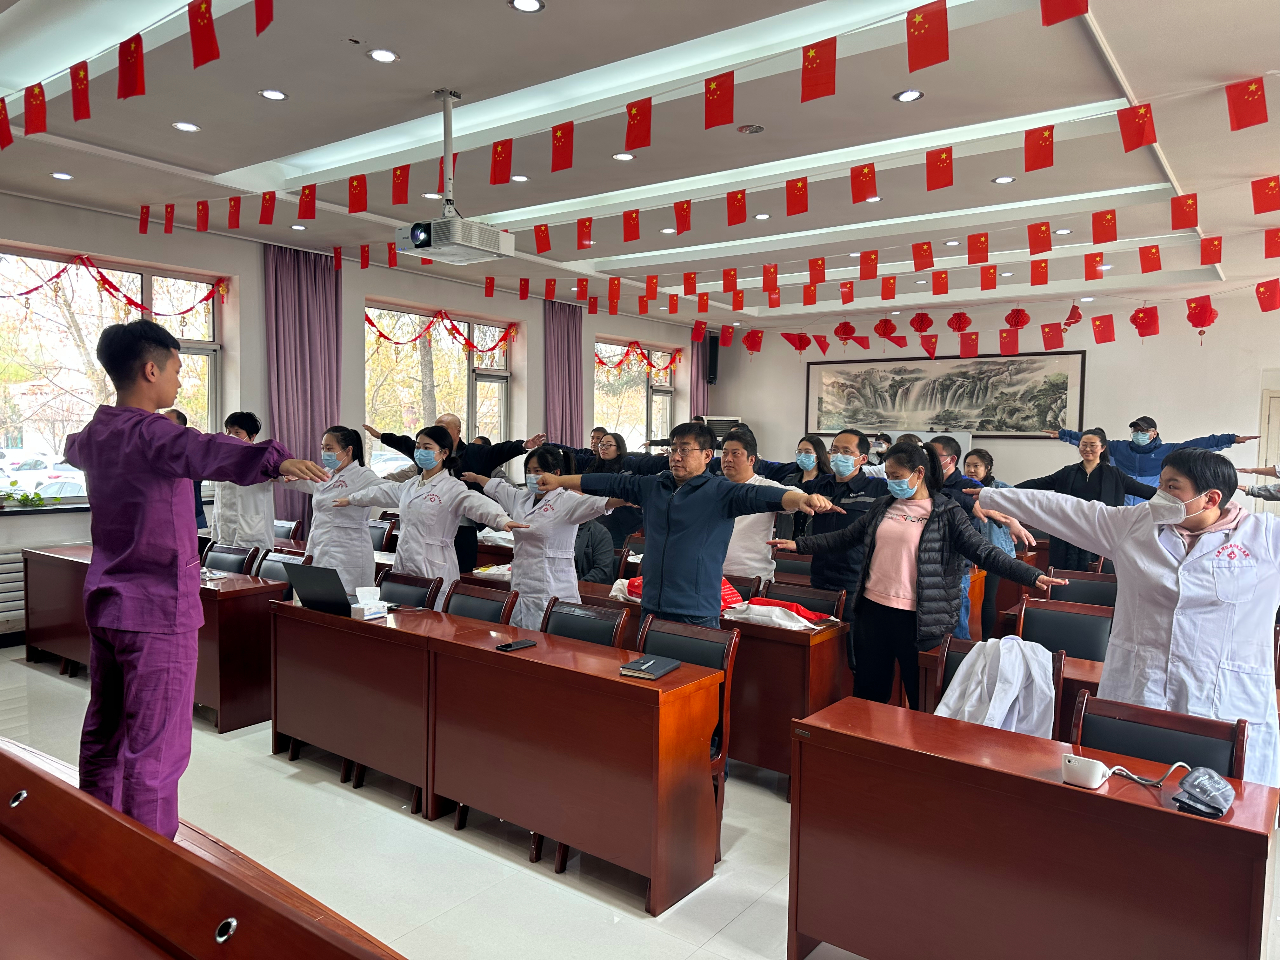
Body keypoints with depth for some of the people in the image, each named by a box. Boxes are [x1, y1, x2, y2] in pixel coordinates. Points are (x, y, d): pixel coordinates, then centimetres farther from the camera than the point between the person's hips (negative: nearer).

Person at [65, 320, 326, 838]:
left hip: (106, 605, 10)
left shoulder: (95, 433, 10)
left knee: (102, 736, 20)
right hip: (158, 610, -10)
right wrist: (277, 460, -59)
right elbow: (207, 451, -41)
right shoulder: (150, 433, -18)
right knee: (155, 751, -2)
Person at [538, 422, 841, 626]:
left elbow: (760, 496, -22)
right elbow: (612, 483, 16)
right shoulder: (653, 487, 10)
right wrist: (559, 481, 20)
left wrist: (802, 499, -40)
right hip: (651, 609, 6)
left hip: (696, 615, -5)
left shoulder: (720, 492, -7)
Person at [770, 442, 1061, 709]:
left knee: (922, 697, 4)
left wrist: (1033, 576, -22)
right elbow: (844, 538, 13)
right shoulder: (883, 506, 9)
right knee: (867, 691, 15)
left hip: (916, 618, -5)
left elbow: (983, 552, -11)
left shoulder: (946, 514, -6)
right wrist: (798, 544, 8)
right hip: (871, 609, 5)